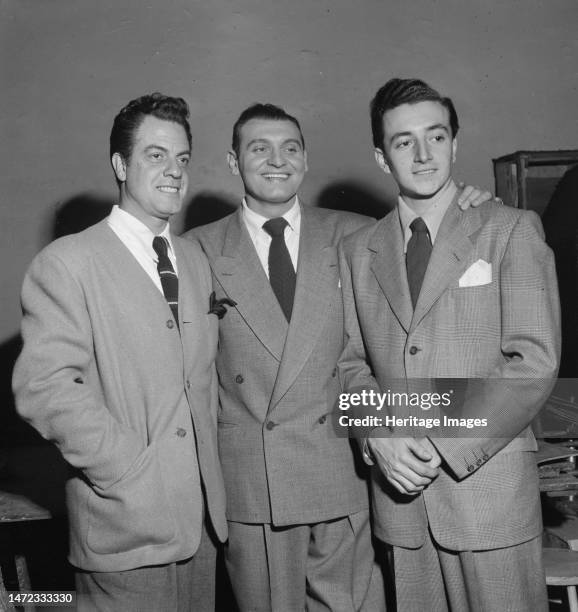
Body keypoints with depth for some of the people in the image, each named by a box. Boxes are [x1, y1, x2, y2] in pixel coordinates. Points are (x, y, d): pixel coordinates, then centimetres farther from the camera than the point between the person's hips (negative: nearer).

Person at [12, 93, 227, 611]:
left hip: (200, 514, 6)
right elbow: (45, 388, -17)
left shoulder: (195, 260, 10)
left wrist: (213, 467, 4)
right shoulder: (66, 263, -9)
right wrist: (132, 472, -16)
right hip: (126, 527, -5)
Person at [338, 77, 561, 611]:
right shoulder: (357, 251, 9)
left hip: (488, 483, -2)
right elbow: (351, 361, 9)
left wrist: (446, 446, -14)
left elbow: (535, 361, -8)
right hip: (399, 492, 3)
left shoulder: (511, 230, -1)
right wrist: (382, 437, -9)